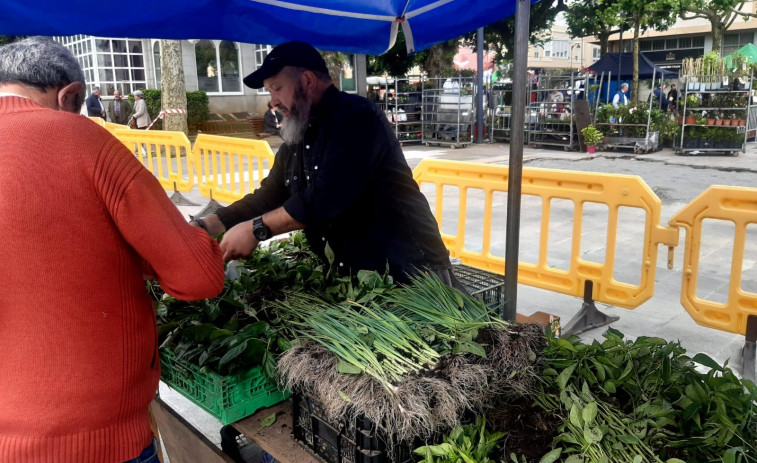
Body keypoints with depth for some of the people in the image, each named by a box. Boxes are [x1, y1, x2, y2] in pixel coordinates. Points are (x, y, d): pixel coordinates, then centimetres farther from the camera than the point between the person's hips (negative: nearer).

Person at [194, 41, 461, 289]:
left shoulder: (355, 117, -17)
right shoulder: (295, 139, 11)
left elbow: (327, 199, -27)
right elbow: (267, 198, 14)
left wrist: (256, 230, -19)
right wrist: (205, 227, 4)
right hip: (352, 277, 8)